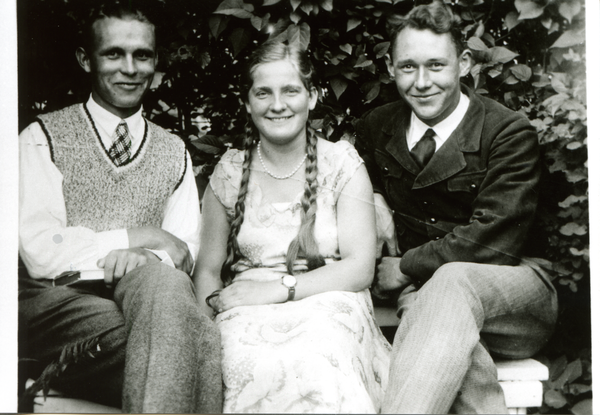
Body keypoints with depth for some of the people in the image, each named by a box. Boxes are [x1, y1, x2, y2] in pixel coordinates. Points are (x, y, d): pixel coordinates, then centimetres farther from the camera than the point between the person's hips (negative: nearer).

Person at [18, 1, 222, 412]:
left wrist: (146, 260, -17)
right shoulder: (43, 139, 5)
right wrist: (142, 235, -8)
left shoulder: (174, 152, 18)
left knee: (161, 281, -35)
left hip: (145, 293, 4)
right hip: (57, 300, -4)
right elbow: (40, 253, -8)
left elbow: (186, 252, 6)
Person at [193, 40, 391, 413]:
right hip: (249, 316, 1)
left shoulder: (342, 162, 5)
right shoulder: (231, 171, 11)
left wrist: (278, 288, -14)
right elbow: (208, 270, 12)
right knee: (259, 368, -35)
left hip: (328, 304, -1)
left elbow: (360, 267, -3)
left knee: (318, 366, -36)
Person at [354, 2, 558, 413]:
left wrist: (404, 268, -11)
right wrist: (371, 202, 4)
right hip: (422, 291, 3)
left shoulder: (510, 133, -7)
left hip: (511, 293, -2)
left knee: (453, 280, -39)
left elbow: (492, 241, -16)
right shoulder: (376, 127, 8)